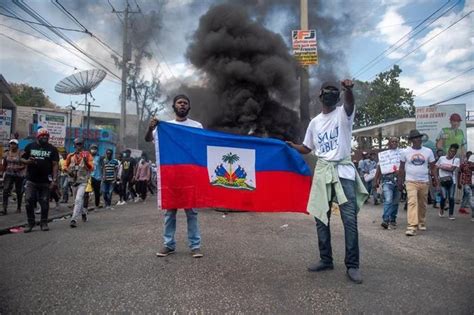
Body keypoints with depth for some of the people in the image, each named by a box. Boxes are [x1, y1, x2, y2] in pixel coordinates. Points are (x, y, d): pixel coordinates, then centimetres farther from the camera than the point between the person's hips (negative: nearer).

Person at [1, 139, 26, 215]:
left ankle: (19, 208, 23)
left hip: (19, 175, -3)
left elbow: (24, 165, -9)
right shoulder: (7, 154, 8)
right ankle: (4, 209, -14)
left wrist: (19, 168, -27)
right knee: (5, 191, -12)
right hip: (9, 175, 3)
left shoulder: (21, 154, -5)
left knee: (19, 192, 8)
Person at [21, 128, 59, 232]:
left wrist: (54, 180, -10)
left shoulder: (52, 149, 2)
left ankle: (44, 223, 16)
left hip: (45, 181, -1)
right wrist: (28, 161, -12)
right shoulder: (30, 146, 7)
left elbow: (55, 165, -2)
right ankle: (30, 223, 13)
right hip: (31, 180, 1)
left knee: (45, 203, 4)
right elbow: (22, 159, 12)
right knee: (29, 202, 1)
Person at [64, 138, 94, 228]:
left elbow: (91, 168, -9)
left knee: (78, 200, -17)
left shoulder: (87, 155, -4)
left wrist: (86, 161, -26)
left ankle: (74, 219, -17)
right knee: (77, 200, 18)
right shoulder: (70, 156, 4)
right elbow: (65, 166, 14)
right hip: (73, 180, 5)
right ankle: (83, 212, 44)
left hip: (83, 181, -5)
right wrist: (68, 171, -7)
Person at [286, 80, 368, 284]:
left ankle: (352, 265, 3)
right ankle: (326, 260, 19)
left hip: (343, 170, -4)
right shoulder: (315, 122, 13)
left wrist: (348, 89, -47)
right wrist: (292, 146, -1)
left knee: (350, 220, -7)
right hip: (322, 171, 4)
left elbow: (350, 102, -25)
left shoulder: (343, 113, 1)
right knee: (321, 219, 6)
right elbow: (307, 149, 19)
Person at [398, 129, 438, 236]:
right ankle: (412, 226, -19)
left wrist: (436, 179, 3)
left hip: (424, 182, 3)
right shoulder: (405, 152, -1)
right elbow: (401, 168, 6)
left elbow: (433, 167, 11)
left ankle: (422, 223, 29)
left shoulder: (428, 151, 4)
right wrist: (400, 182, 6)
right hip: (411, 182, -3)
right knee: (412, 202, -15)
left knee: (423, 204, 11)